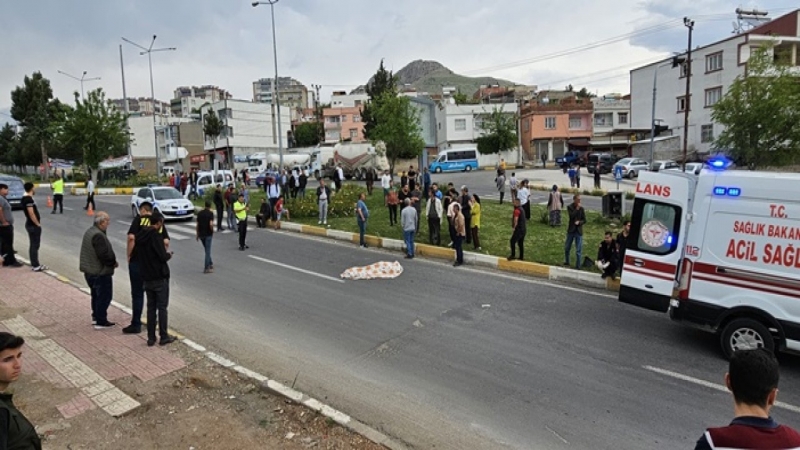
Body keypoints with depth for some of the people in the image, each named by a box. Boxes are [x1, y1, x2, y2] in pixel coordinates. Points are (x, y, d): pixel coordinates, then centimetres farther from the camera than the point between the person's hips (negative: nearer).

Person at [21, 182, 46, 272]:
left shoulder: (26, 198, 11)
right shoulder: (29, 199, -19)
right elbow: (31, 213, -24)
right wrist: (38, 224, -17)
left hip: (31, 224, 10)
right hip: (33, 225, -10)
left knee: (33, 244, 16)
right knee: (35, 245, -5)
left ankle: (34, 263, 25)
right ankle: (36, 266, -1)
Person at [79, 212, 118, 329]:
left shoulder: (90, 231, 9)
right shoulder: (98, 235, -24)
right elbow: (104, 254, -27)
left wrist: (111, 261, 9)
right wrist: (113, 263, -10)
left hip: (89, 270, 10)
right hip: (100, 272, -10)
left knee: (96, 294, 23)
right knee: (104, 296, 0)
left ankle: (96, 316, 35)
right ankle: (101, 322, 6)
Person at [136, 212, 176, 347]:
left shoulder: (140, 236, 7)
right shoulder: (156, 236, -17)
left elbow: (141, 255, 14)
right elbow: (163, 257, -22)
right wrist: (169, 255, 0)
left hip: (147, 277, 7)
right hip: (160, 277, -7)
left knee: (151, 307, 11)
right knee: (162, 307, 2)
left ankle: (151, 337, 14)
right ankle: (164, 336, 8)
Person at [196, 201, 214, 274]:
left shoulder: (199, 213, 6)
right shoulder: (210, 213, -10)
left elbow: (197, 225, 8)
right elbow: (211, 224, -22)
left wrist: (197, 234, 16)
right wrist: (212, 230, -4)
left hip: (201, 234, 5)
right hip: (208, 234, -5)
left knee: (207, 250, 21)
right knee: (208, 251, 0)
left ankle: (210, 264, 31)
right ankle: (206, 268, 0)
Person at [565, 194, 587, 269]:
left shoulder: (581, 208, 1)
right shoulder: (570, 207, -1)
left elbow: (584, 220, 3)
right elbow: (571, 216, -18)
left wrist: (579, 222, -15)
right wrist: (577, 209, -16)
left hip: (579, 231, 0)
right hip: (571, 230, 0)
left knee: (579, 250, -2)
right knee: (567, 247, 10)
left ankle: (578, 266, 6)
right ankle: (566, 262, 30)